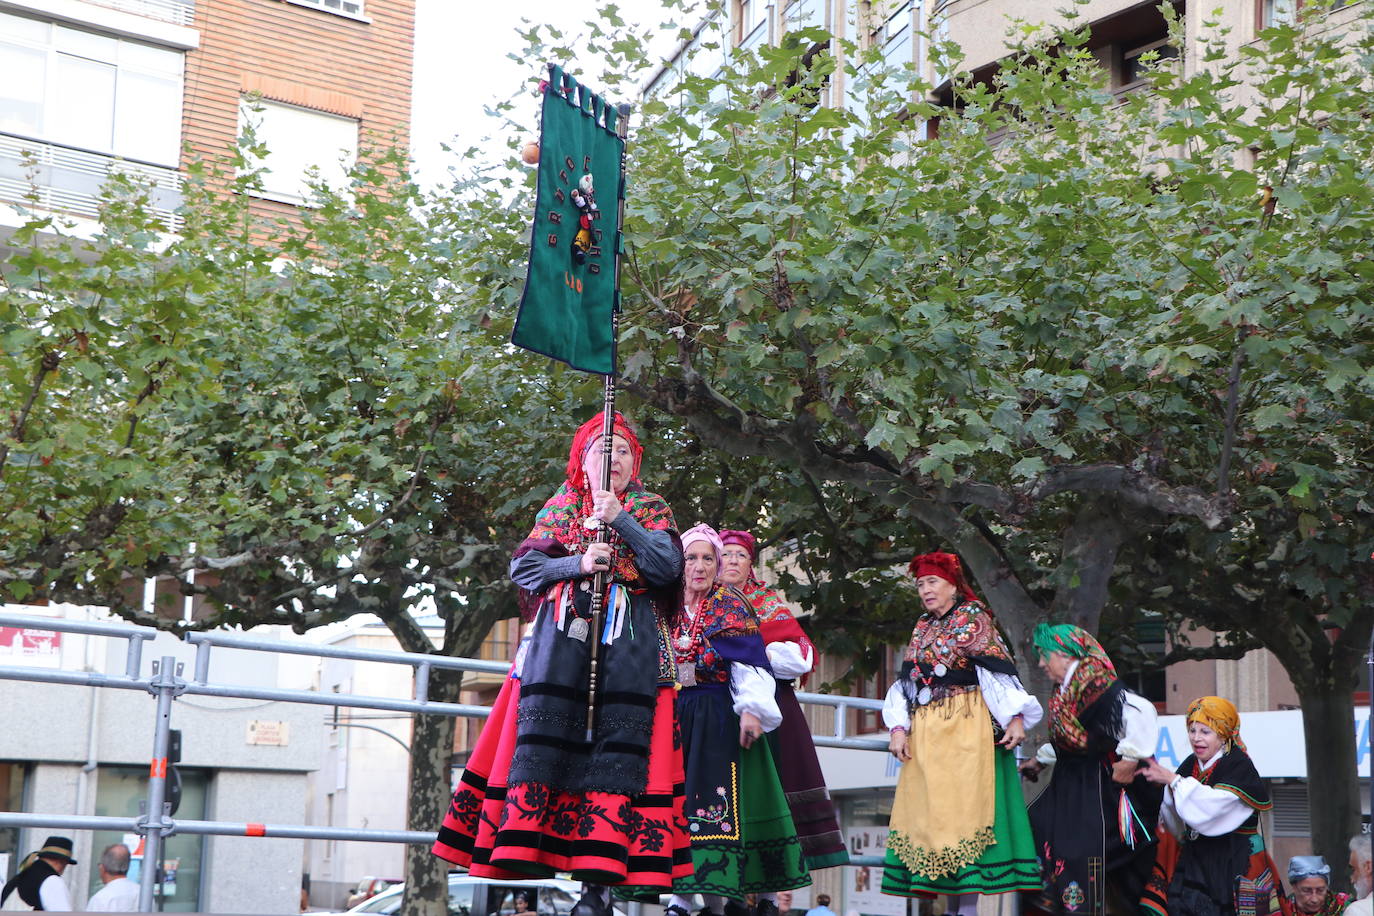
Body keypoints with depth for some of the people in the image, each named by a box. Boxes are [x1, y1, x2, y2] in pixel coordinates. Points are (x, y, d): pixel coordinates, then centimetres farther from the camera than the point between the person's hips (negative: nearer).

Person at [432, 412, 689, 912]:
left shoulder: (651, 509, 14)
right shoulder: (559, 508, 17)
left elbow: (668, 567, -2)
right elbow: (522, 565, 7)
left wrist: (620, 519, -9)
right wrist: (578, 564, -8)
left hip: (628, 638, -1)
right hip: (561, 632, 1)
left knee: (616, 743, -11)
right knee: (542, 740, -10)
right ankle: (525, 861, -13)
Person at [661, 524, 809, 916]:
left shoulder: (730, 607, 4)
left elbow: (748, 665, -6)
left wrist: (752, 710, -18)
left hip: (718, 718, -3)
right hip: (673, 717, 3)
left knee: (715, 798, -10)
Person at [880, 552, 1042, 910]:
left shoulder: (974, 618, 1)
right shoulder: (921, 628, 19)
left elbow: (998, 670, -7)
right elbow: (906, 682, 17)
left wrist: (1015, 718, -17)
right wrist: (899, 727, 5)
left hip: (966, 728, -7)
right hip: (925, 731, 7)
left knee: (965, 806, -10)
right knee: (928, 810, 2)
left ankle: (969, 904, -11)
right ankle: (952, 903, 5)